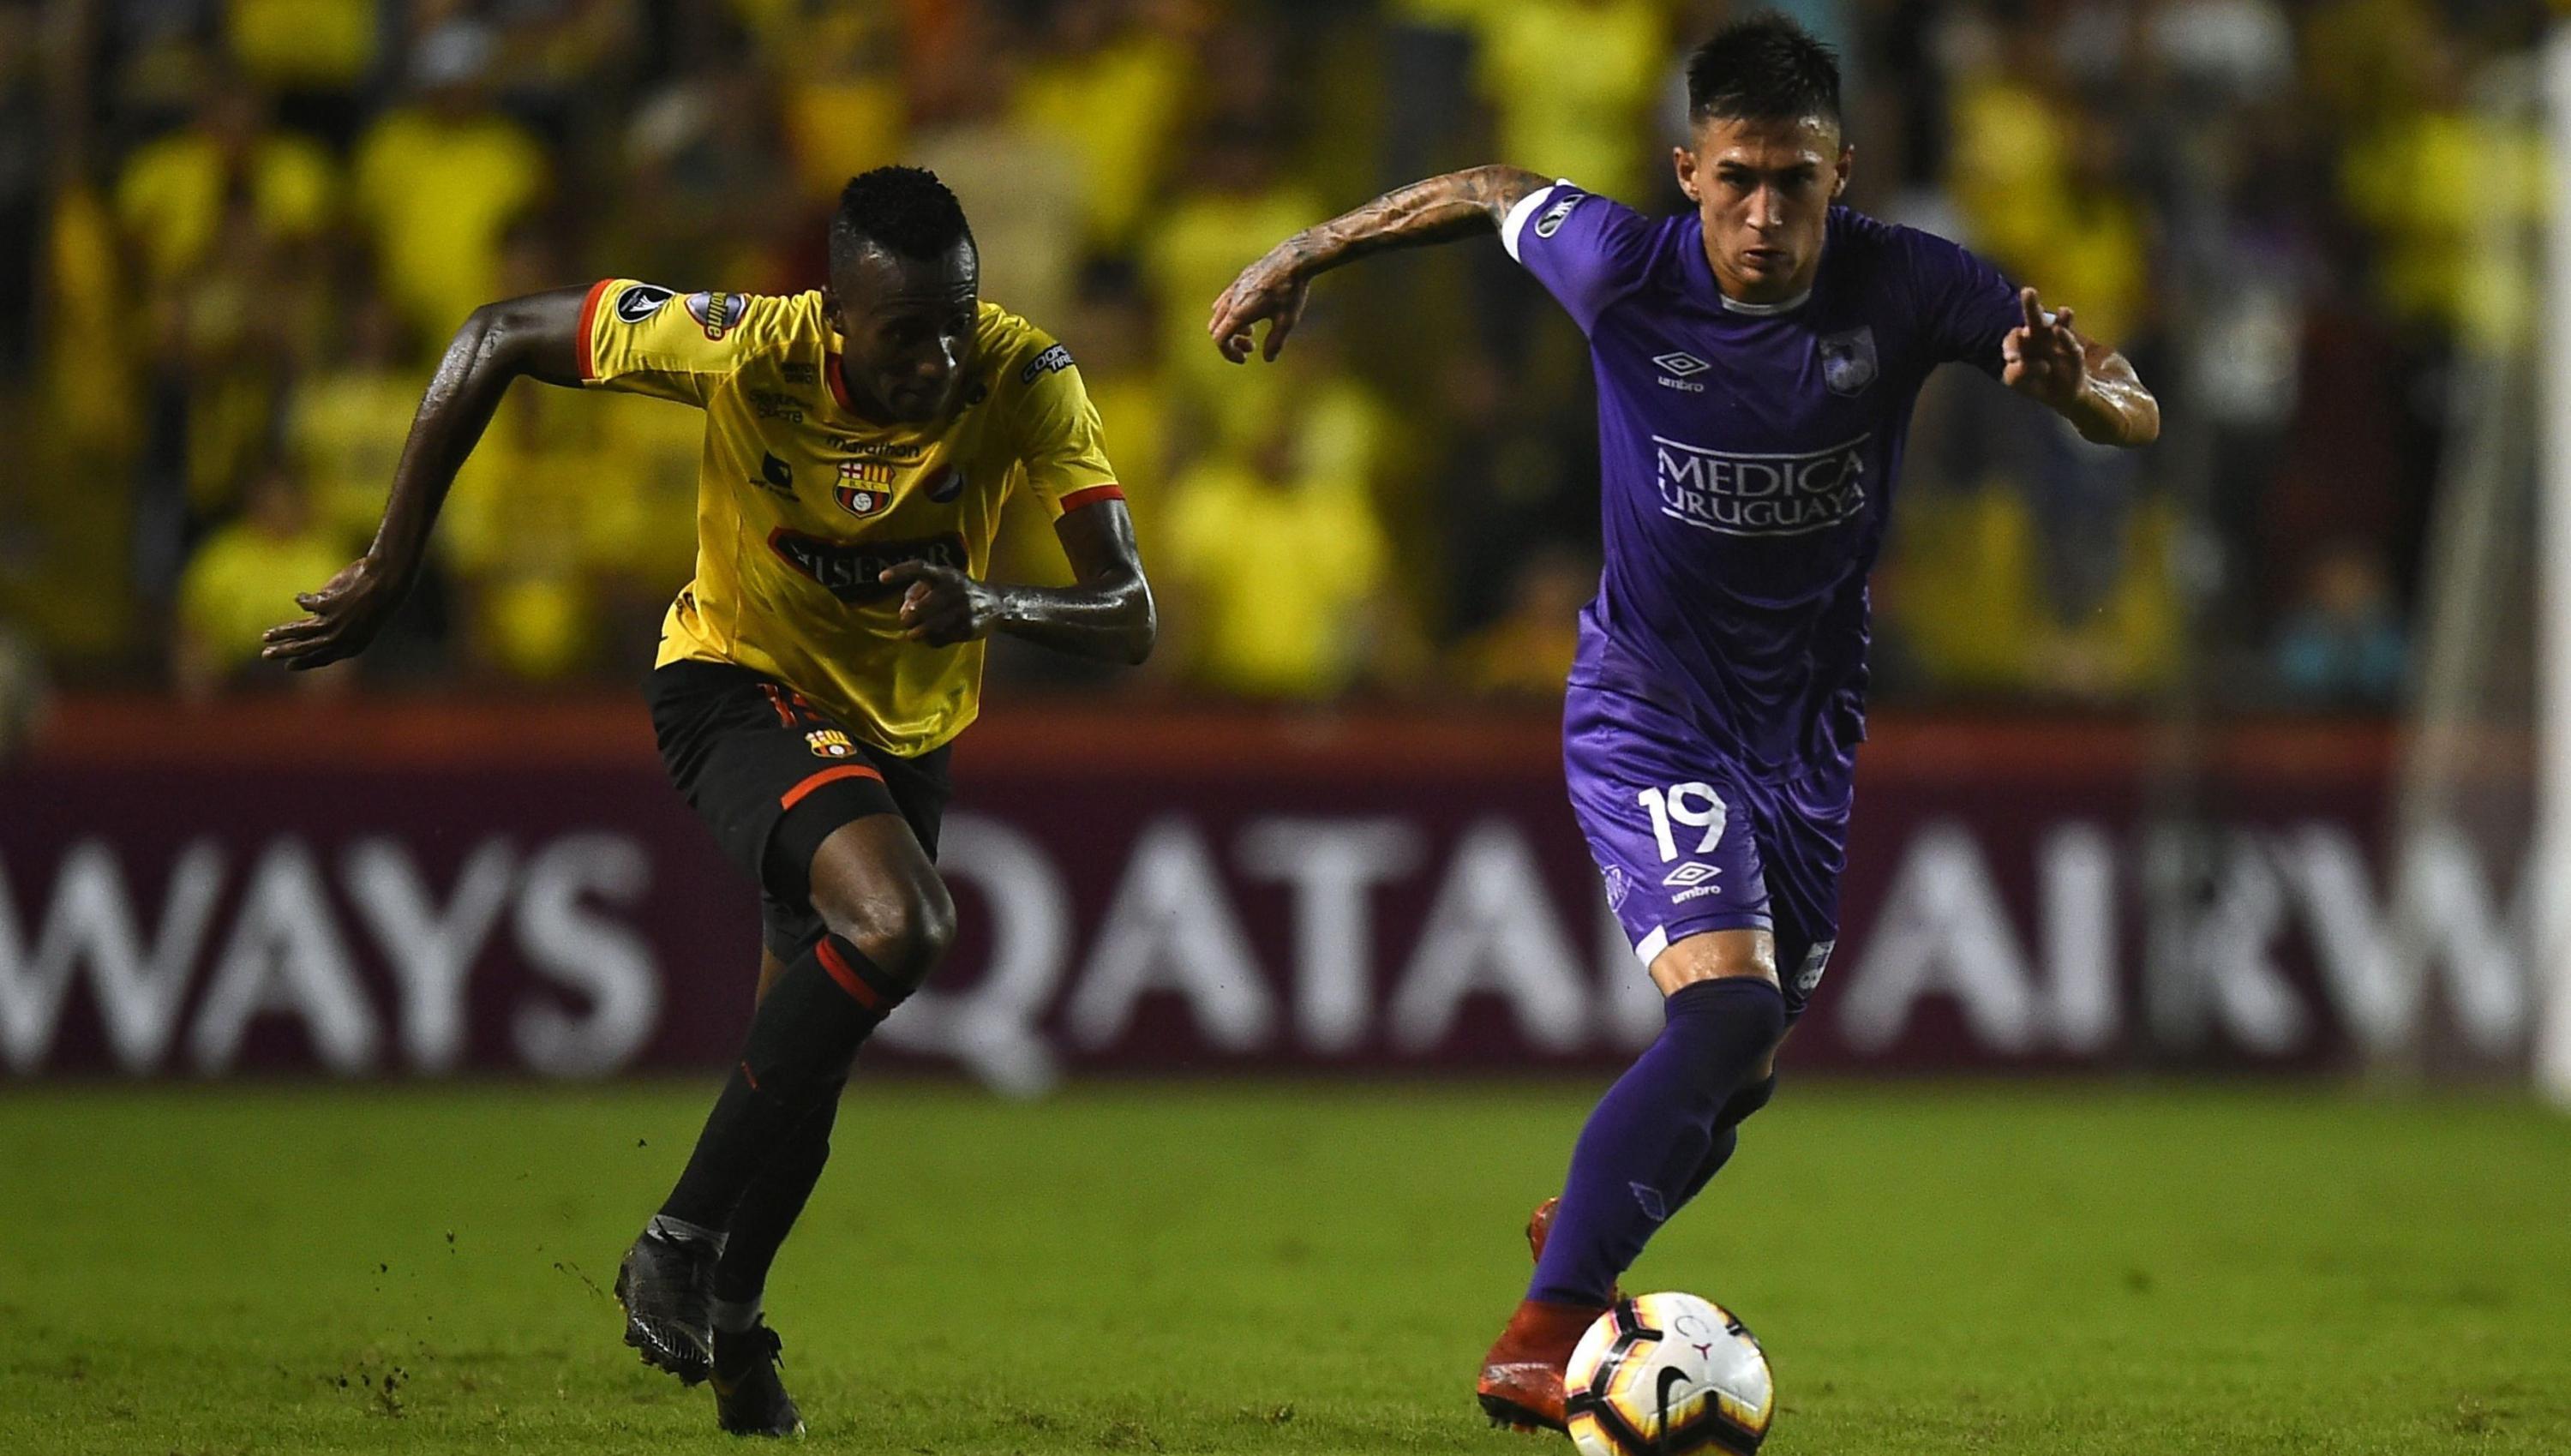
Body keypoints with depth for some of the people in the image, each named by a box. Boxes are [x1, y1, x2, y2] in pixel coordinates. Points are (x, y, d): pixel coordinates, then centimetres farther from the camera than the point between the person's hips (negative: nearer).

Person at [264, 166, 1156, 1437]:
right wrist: (388, 573, -16)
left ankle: (726, 1324, 42)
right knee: (897, 920, -31)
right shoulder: (746, 351, -30)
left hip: (903, 734, 4)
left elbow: (1129, 620, -26)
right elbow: (495, 338, -18)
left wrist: (991, 605, -47)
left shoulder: (1024, 380, -25)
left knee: (807, 1049, 16)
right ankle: (680, 1248, -20)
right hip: (739, 688, -4)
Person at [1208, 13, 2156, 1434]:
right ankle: (1538, 1341, -20)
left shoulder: (1906, 287, -17)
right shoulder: (1618, 266, -19)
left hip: (1806, 727, 4)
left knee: (1739, 1065, 16)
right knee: (1728, 1009, -25)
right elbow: (1489, 191, 2)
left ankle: (1579, 1230, 48)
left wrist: (2077, 383, -38)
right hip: (1647, 714, -4)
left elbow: (2134, 416, -15)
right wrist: (1303, 254, 12)